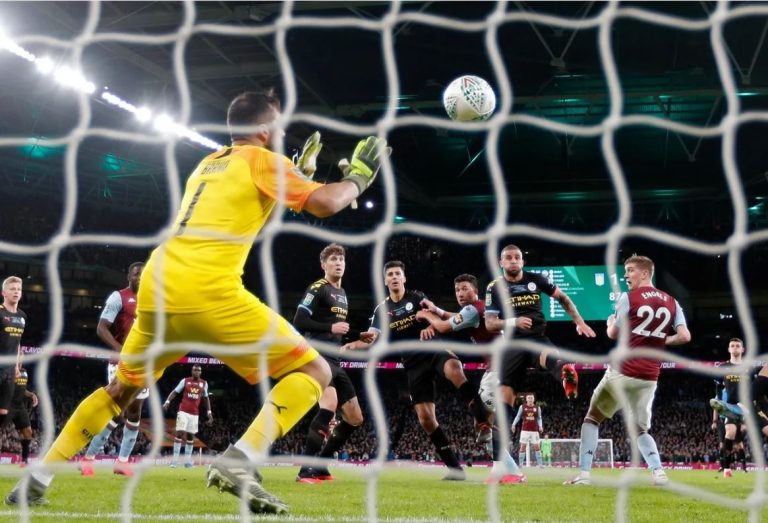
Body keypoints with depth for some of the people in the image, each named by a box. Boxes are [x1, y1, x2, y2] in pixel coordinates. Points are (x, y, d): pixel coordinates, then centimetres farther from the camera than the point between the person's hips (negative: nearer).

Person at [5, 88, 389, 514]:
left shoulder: (208, 164, 27)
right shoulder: (261, 159, 6)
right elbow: (326, 203, -5)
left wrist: (289, 176, 41)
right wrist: (359, 174, 12)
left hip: (156, 289, 8)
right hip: (208, 293, -7)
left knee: (122, 389, 29)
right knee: (314, 372, 0)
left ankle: (37, 479, 25)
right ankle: (239, 463, -19)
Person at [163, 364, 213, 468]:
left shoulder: (204, 383, 8)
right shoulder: (185, 381, 0)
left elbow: (206, 398, 17)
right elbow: (175, 392, 1)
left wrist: (209, 412, 13)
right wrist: (167, 402, -14)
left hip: (195, 413, 3)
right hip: (183, 411, -3)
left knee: (190, 436, 5)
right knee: (179, 433, -12)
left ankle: (188, 461, 11)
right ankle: (175, 460, -11)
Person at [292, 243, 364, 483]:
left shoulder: (342, 294, 21)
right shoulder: (317, 288, -6)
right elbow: (298, 322, -14)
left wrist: (360, 335, 18)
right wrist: (330, 328, -19)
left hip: (334, 360, 10)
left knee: (355, 418, 9)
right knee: (330, 404, -33)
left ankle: (320, 465, 18)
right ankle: (306, 470, -29)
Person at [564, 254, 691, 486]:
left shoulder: (629, 297, -4)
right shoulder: (672, 302, 9)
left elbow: (613, 334, 2)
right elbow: (684, 336, 0)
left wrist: (610, 323, 25)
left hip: (622, 372, -4)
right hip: (649, 378, 4)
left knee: (592, 419, 12)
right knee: (640, 429, 20)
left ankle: (584, 474, 2)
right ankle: (658, 471, -4)